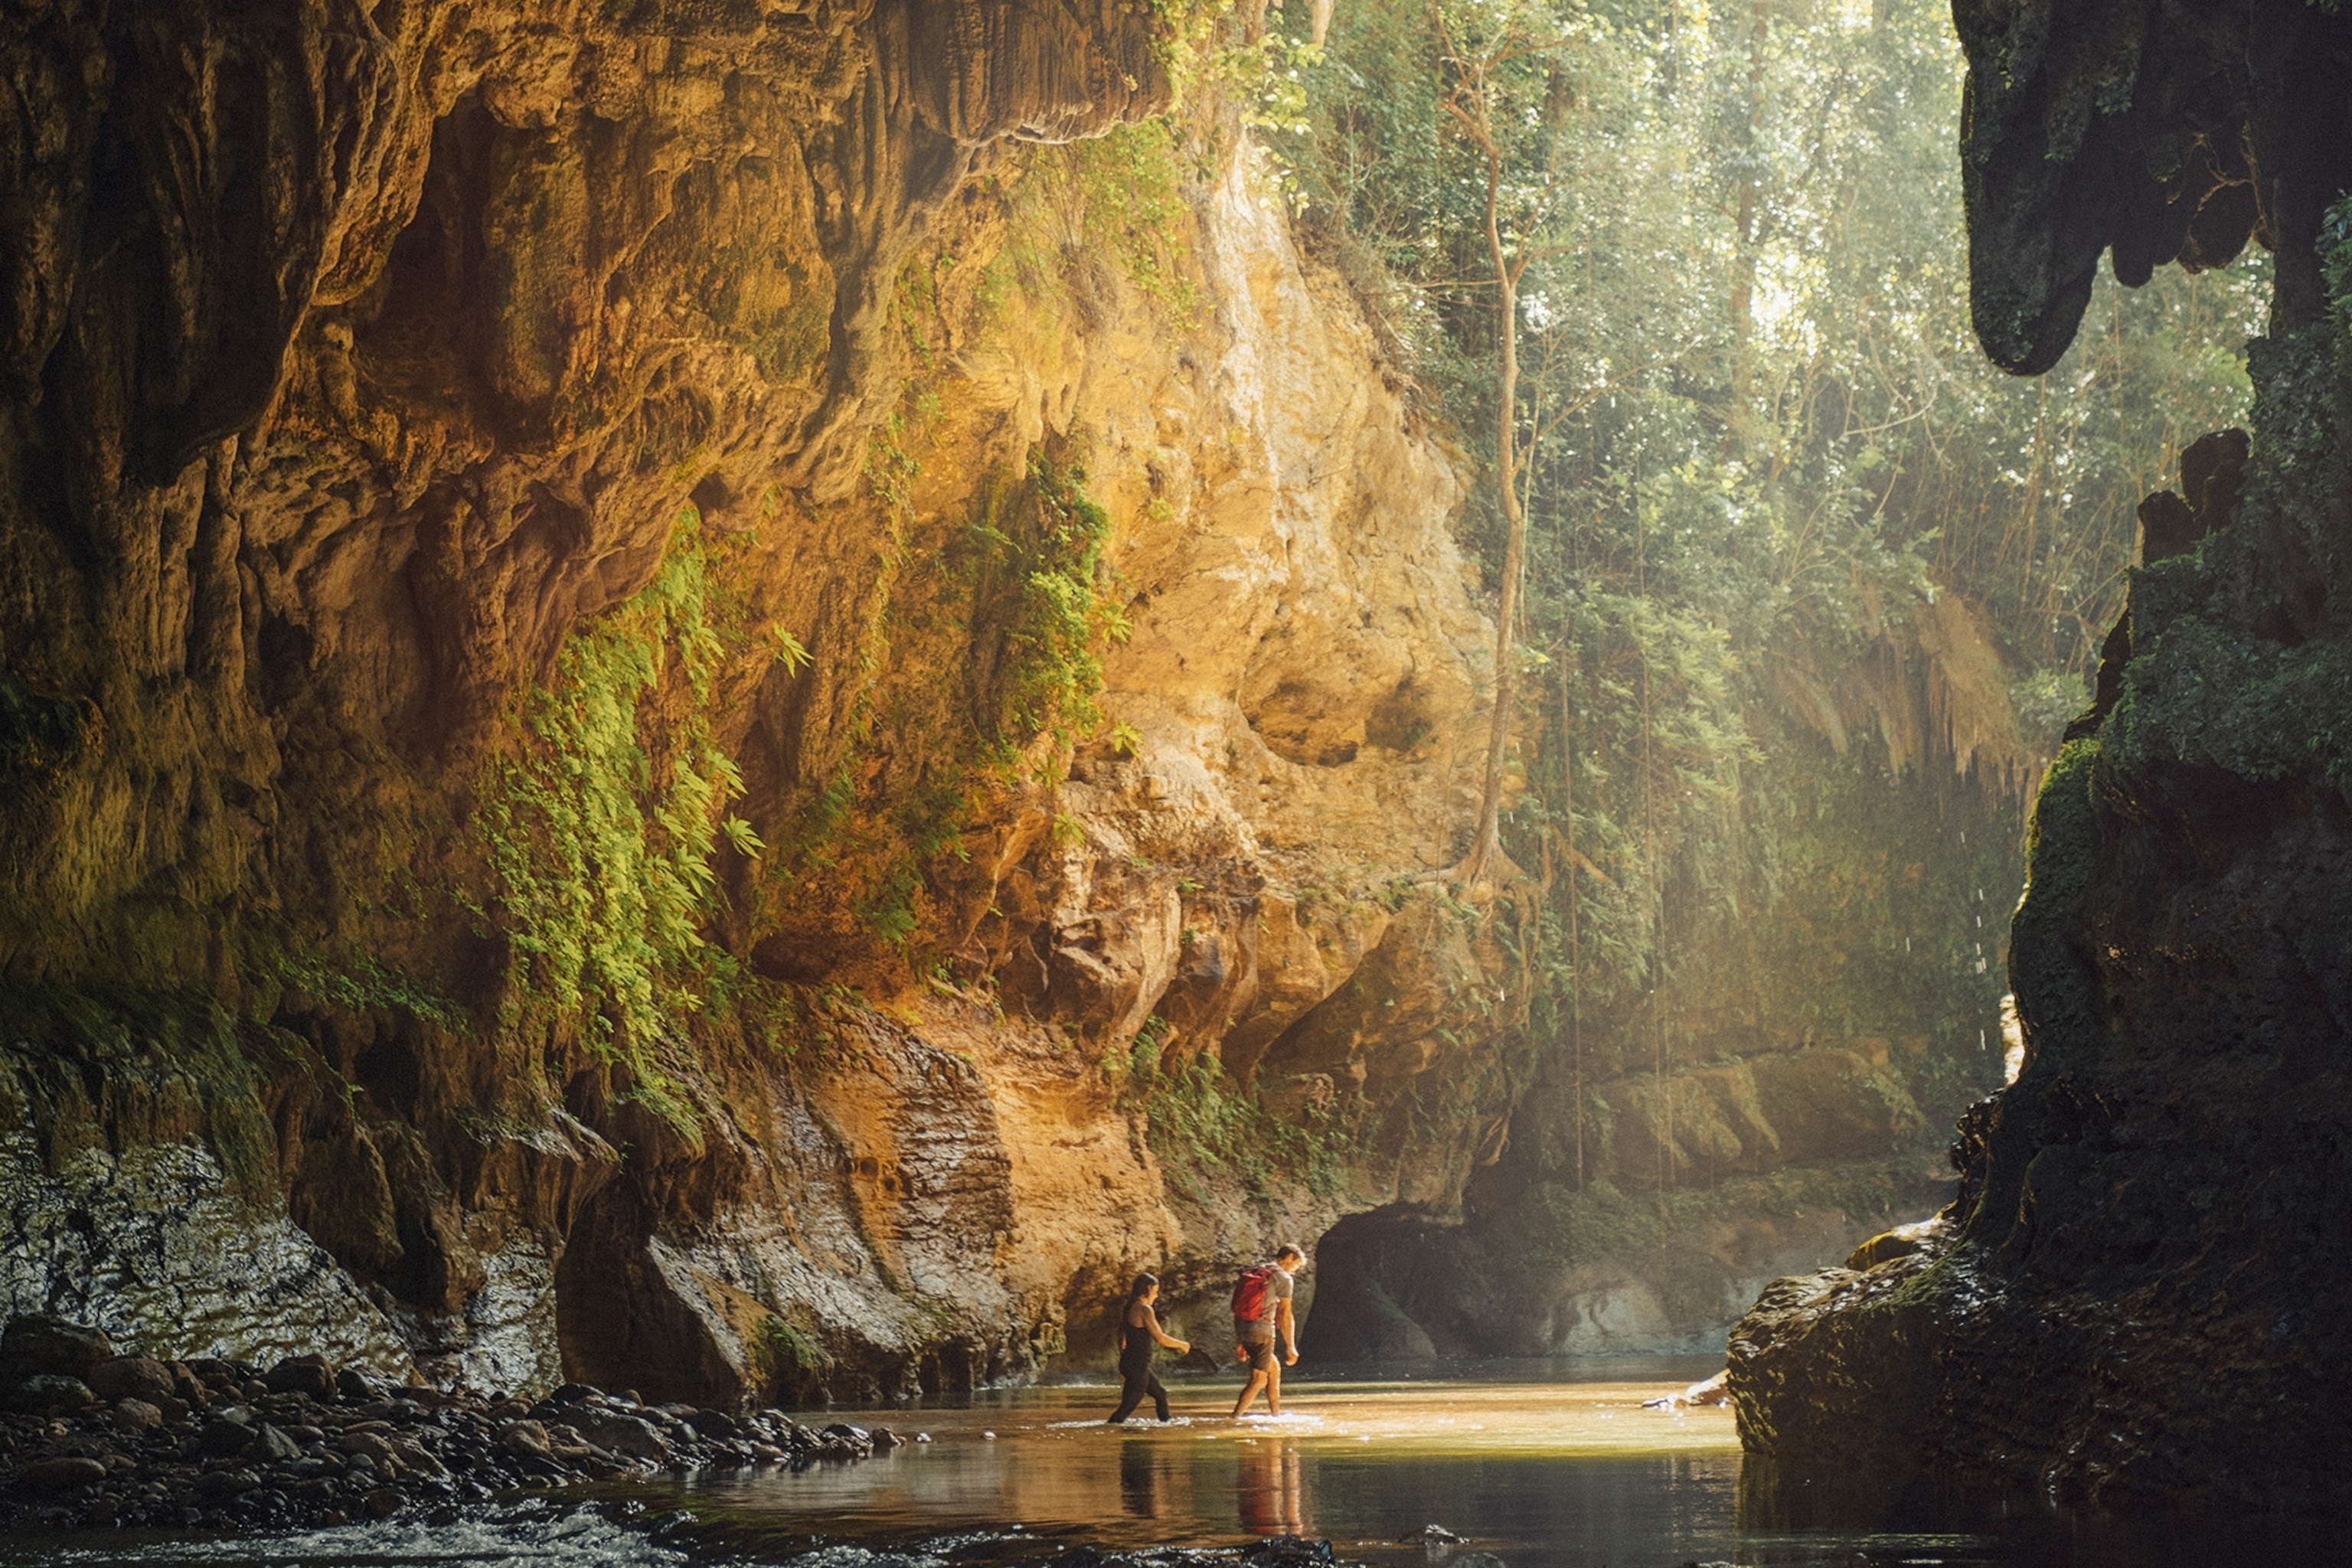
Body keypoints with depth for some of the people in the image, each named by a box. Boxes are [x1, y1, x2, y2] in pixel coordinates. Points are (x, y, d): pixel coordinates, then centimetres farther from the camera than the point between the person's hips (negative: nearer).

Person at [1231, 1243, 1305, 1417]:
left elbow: (1238, 1308, 19)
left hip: (1243, 1331, 8)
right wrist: (1290, 1347, -6)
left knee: (1274, 1367, 23)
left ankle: (1276, 1413, 27)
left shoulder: (1254, 1273, 19)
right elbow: (1285, 1315, -8)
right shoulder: (1283, 1278, -3)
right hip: (1262, 1331, -8)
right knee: (1259, 1379, -4)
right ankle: (1234, 1418, -16)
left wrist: (1239, 1342, 22)